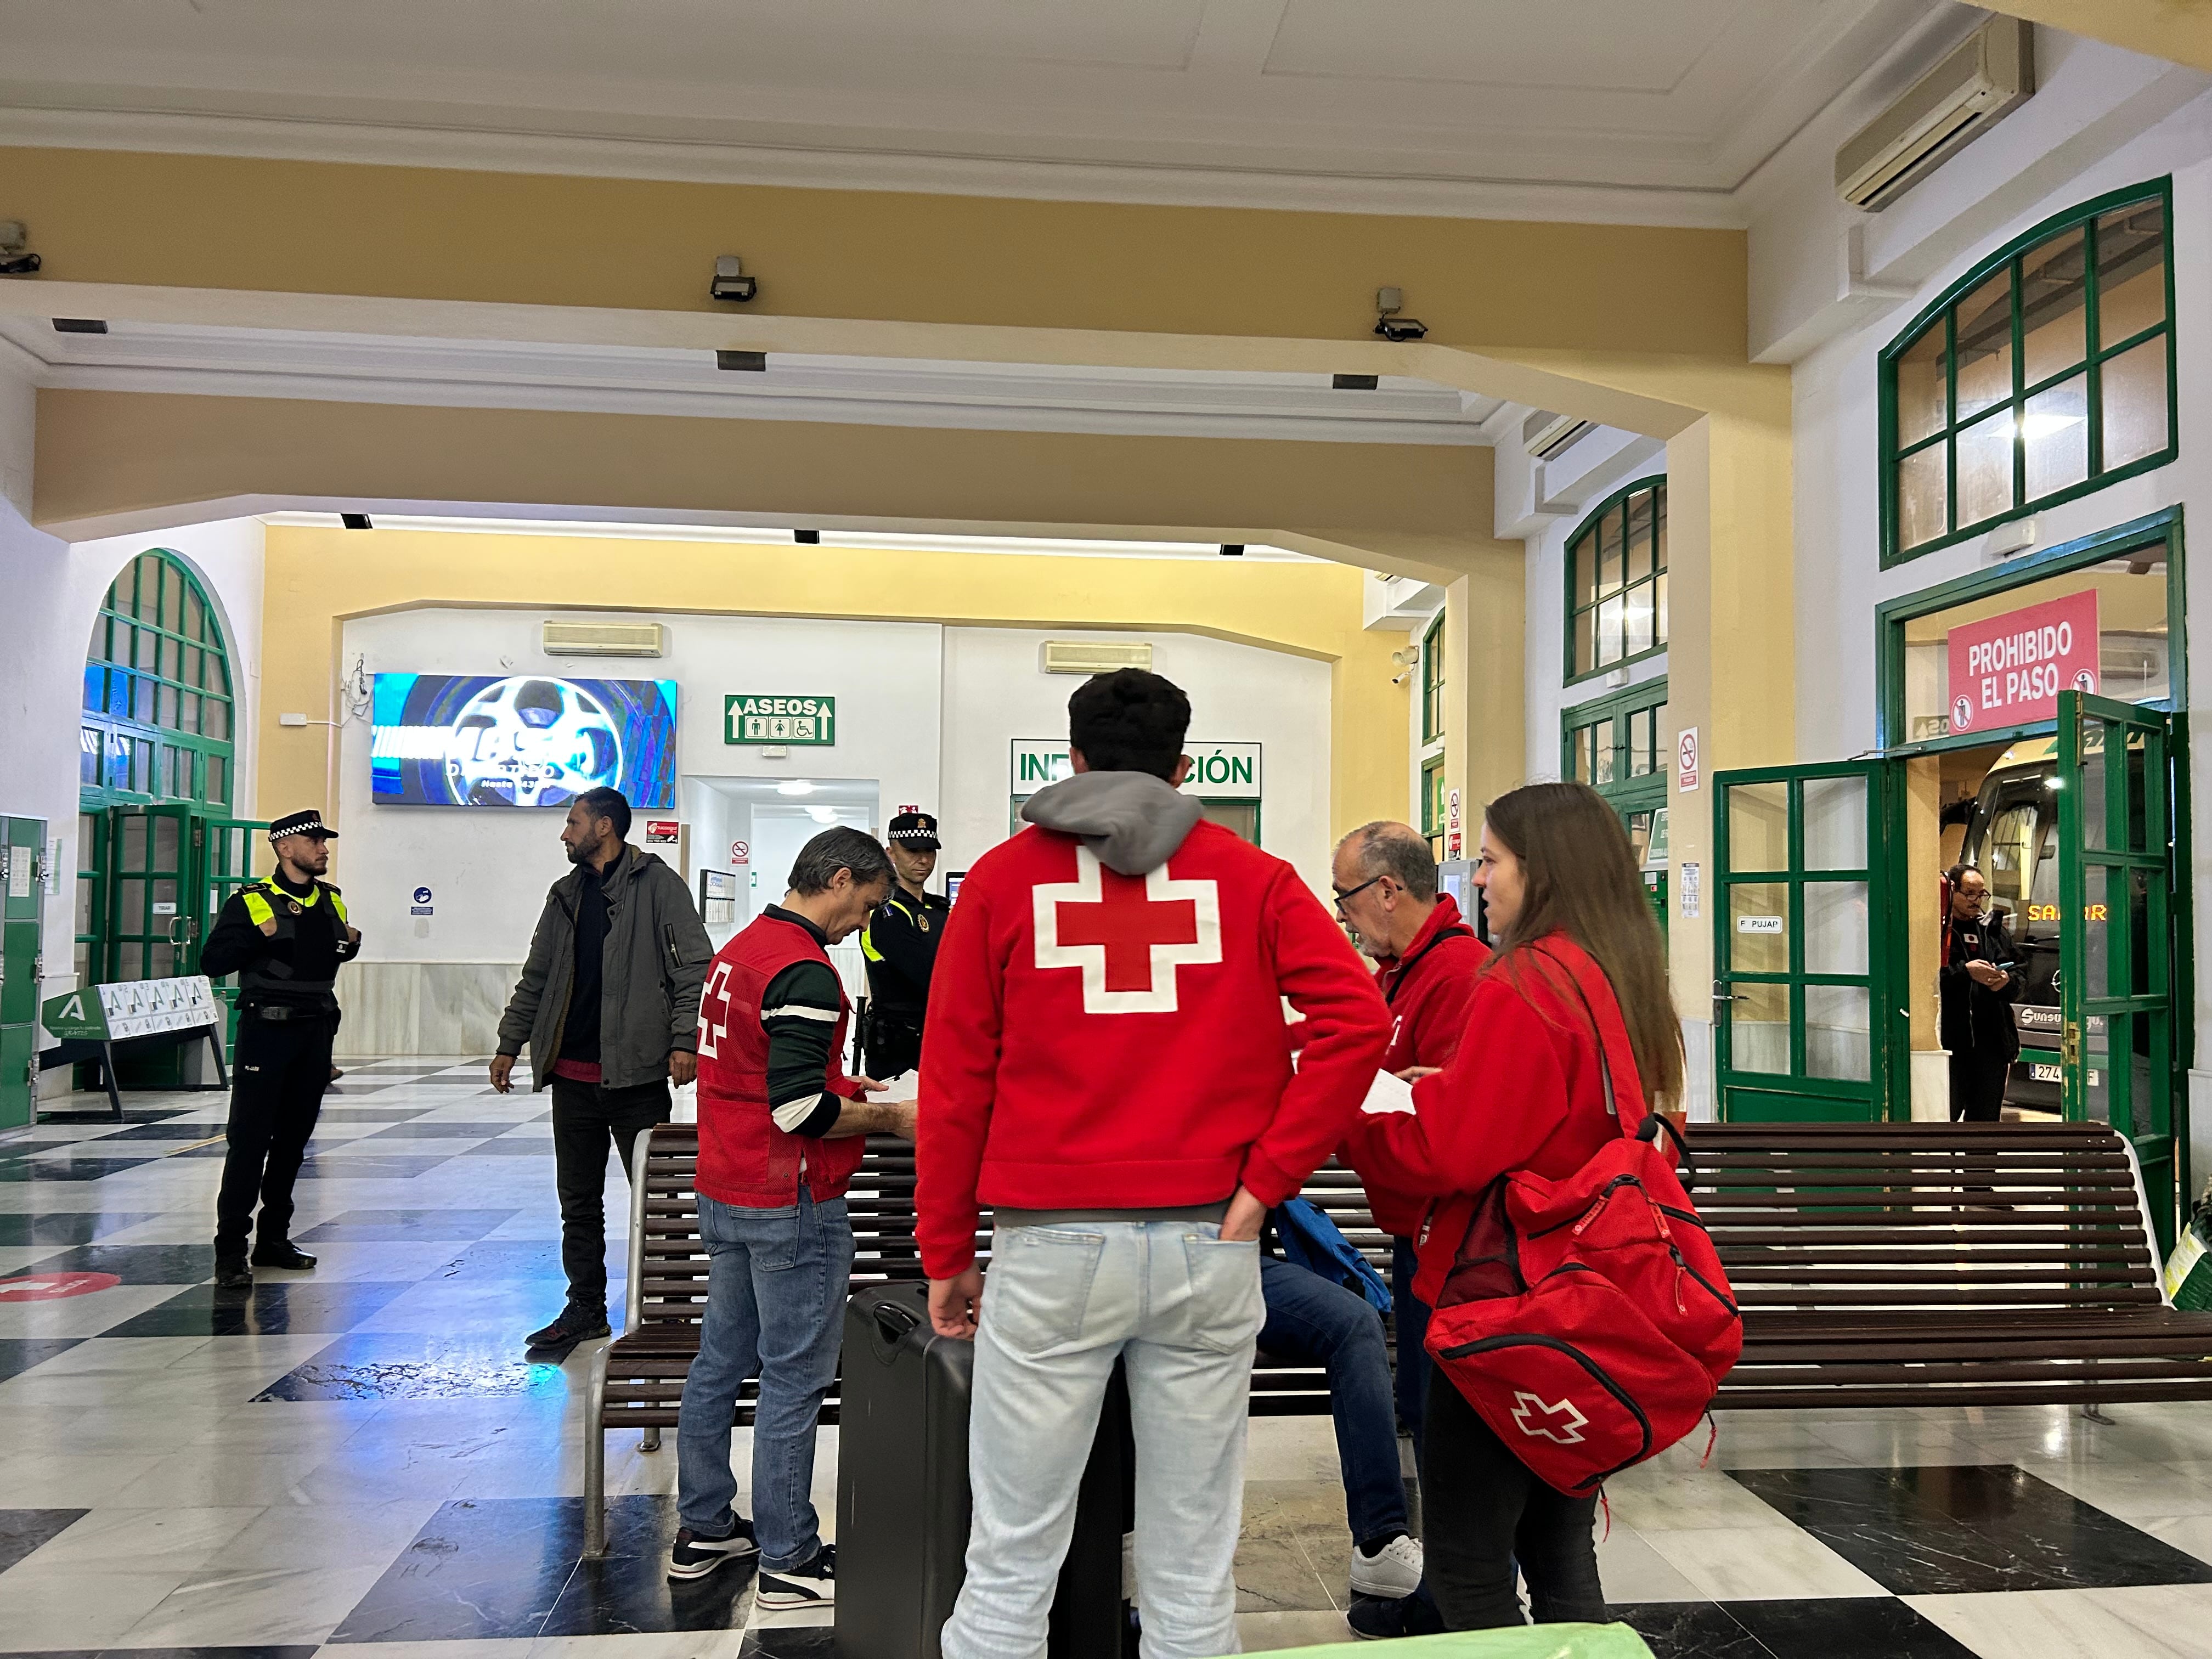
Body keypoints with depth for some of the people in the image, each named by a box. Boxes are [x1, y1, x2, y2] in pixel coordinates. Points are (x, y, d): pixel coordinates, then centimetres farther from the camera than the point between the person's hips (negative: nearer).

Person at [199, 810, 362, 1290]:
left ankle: (273, 1238, 22)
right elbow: (212, 961, -11)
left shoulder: (331, 900, 11)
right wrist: (260, 935, -23)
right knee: (249, 1139, -7)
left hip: (316, 1033, 6)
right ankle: (231, 1250, -2)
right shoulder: (251, 902, -6)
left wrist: (351, 943, 6)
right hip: (266, 1030, -6)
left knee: (293, 1139, 12)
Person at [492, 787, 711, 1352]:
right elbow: (537, 977, 22)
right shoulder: (567, 894, 15)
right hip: (573, 1074, 6)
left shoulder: (657, 885, -5)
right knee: (578, 1199, 12)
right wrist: (510, 1044, 18)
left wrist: (684, 1040, -17)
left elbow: (695, 965, -10)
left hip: (637, 1071, -6)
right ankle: (585, 1307, 23)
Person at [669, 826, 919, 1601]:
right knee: (794, 1381, 1)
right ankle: (789, 1560, 10)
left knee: (719, 1363, 17)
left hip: (723, 1195, 10)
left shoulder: (739, 949, 11)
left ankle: (703, 1528, 29)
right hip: (791, 1205, -10)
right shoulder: (804, 972, -20)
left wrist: (839, 1086, 15)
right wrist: (889, 1117, -12)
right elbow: (799, 1110, -24)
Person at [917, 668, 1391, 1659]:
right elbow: (1357, 1017, -6)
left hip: (1050, 1245, -1)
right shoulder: (1249, 877, 6)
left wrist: (946, 1256, 10)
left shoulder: (1003, 877, 4)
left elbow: (955, 1081, 3)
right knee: (1192, 1568, 12)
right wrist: (1267, 1179, -3)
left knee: (1010, 1564, 7)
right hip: (1207, 1245, 1)